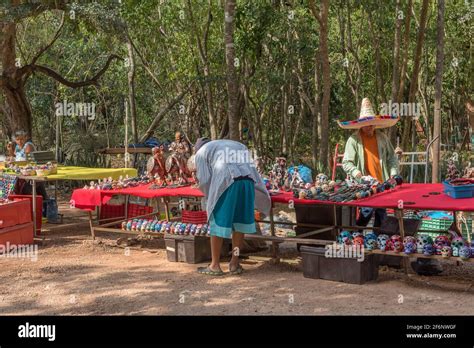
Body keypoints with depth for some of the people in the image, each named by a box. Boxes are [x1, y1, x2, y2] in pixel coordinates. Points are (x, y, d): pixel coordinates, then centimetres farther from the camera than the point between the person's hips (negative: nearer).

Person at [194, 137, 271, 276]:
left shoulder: (201, 152, 21)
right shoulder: (238, 145, 35)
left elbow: (204, 180, 8)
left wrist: (210, 198, 23)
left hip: (224, 184, -4)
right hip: (247, 181, 4)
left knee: (217, 224, 6)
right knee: (239, 223, 13)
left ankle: (215, 266, 13)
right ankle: (234, 264, 19)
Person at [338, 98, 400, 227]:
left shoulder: (383, 138, 12)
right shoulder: (353, 140, -3)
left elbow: (392, 158, 17)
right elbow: (346, 163, -6)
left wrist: (393, 173, 3)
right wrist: (356, 173, -21)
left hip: (382, 183, 5)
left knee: (381, 213, 8)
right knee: (367, 210, -16)